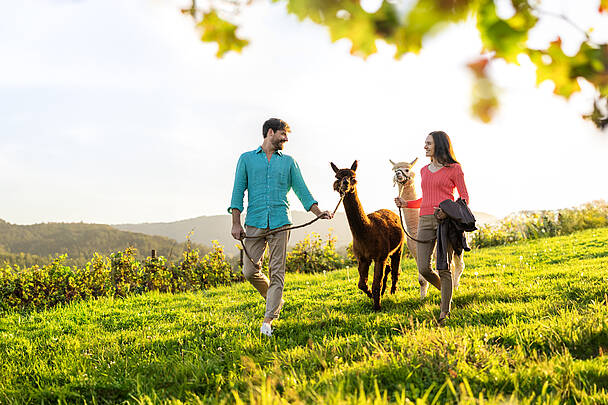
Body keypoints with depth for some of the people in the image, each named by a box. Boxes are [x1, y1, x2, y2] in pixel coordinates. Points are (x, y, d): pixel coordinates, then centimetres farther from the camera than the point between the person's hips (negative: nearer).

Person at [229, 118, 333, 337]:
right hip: (254, 223, 0)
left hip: (280, 222, 1)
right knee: (250, 271, -5)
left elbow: (301, 190, 14)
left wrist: (318, 212, -1)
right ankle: (275, 299, 21)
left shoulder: (288, 162, 16)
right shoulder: (247, 159, 11)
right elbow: (238, 191, 7)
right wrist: (236, 223, -2)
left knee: (277, 272, -6)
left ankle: (268, 320, -3)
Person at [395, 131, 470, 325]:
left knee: (444, 268, -5)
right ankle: (446, 291, 24)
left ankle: (444, 311, 3)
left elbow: (464, 198, 0)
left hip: (446, 220, -5)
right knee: (424, 269, -4)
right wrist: (406, 203, 10)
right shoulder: (424, 171, 18)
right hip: (425, 220, 5)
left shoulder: (454, 169, 2)